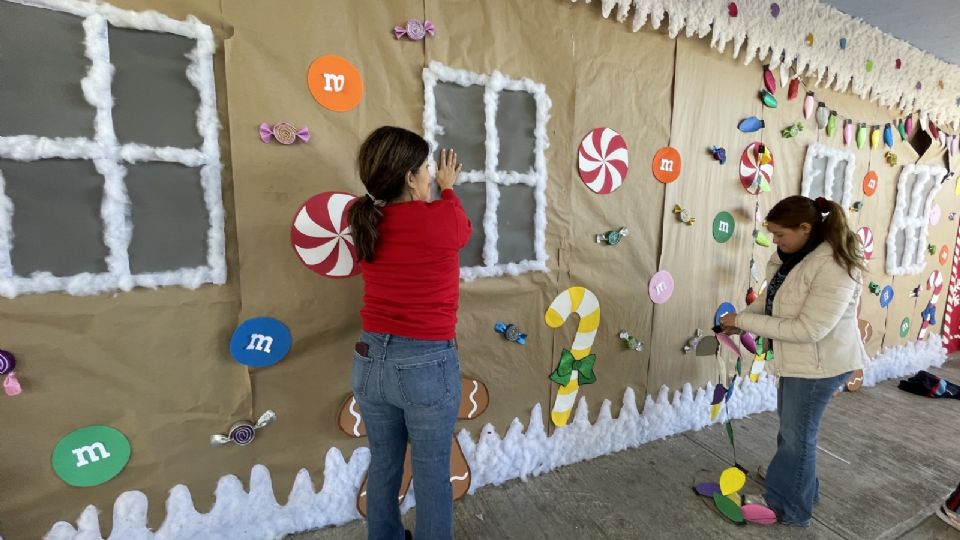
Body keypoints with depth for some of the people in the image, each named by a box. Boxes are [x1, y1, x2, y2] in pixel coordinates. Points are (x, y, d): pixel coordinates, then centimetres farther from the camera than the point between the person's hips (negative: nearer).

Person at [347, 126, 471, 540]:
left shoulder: (365, 221, -2)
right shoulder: (441, 219, -16)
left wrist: (431, 193, 28)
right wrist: (447, 188, 24)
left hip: (370, 360, 6)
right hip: (427, 365, -5)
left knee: (383, 465, 25)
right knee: (432, 472, 16)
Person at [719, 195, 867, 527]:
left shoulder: (834, 268, -28)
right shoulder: (793, 255, 0)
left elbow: (808, 329, -31)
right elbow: (774, 299, 10)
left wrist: (744, 321, -28)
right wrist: (742, 318, -7)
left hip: (821, 364, -9)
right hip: (798, 359, 9)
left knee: (797, 434, 6)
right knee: (790, 425, 24)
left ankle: (790, 509, 26)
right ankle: (799, 486, 48)